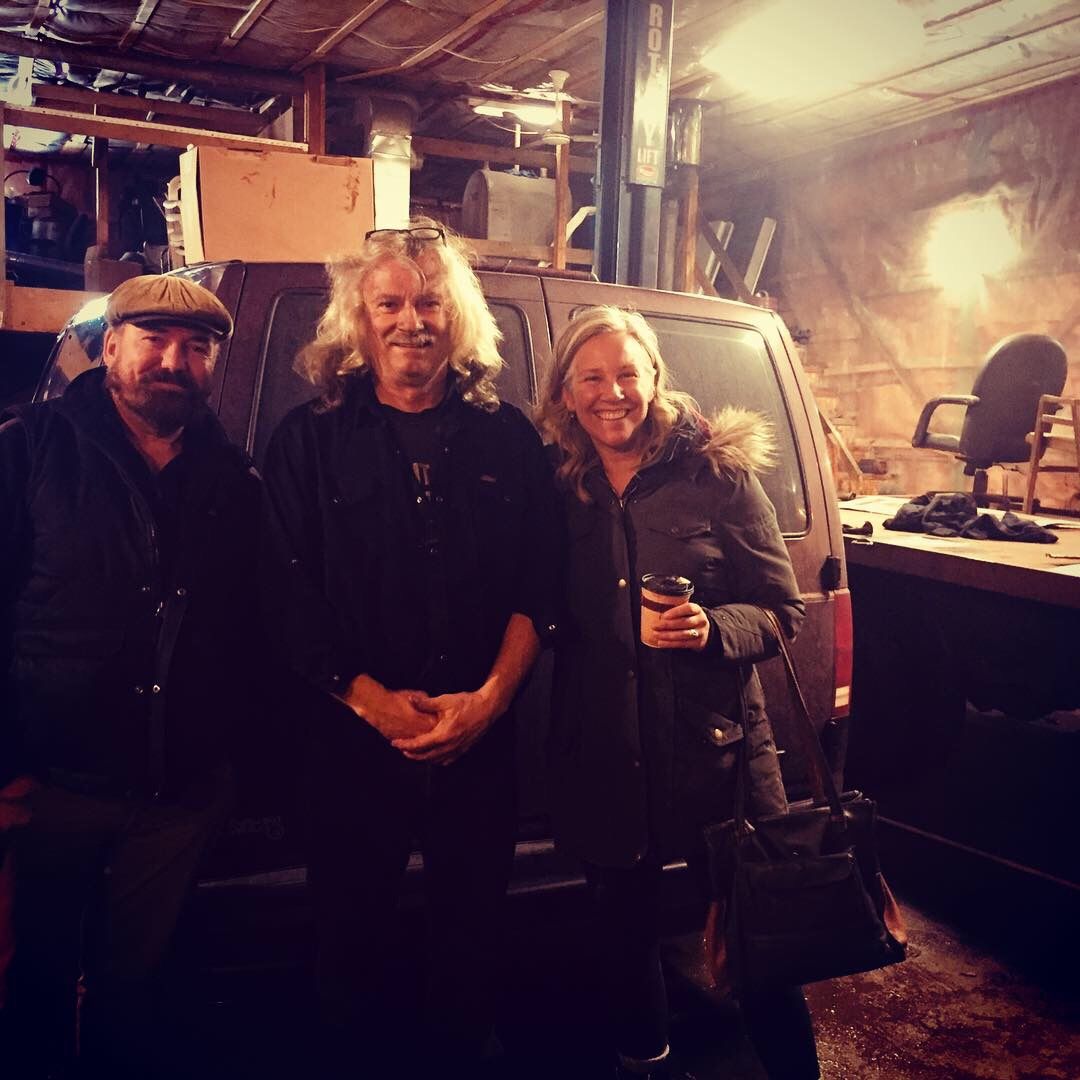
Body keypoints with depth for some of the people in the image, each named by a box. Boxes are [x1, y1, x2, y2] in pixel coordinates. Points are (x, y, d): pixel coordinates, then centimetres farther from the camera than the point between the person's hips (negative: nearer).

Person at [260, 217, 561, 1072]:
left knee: (472, 929, 15)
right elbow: (291, 595, -4)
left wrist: (488, 698, -10)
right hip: (355, 736, -1)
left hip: (481, 738, 1)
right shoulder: (310, 441, 1)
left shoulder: (507, 440, 5)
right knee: (353, 932, 13)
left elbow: (537, 588, 2)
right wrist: (375, 700, -13)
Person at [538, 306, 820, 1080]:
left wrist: (712, 629, -21)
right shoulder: (558, 489, 2)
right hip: (601, 755, 3)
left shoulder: (718, 474, -6)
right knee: (627, 930, 20)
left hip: (714, 747, -2)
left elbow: (784, 611, -4)